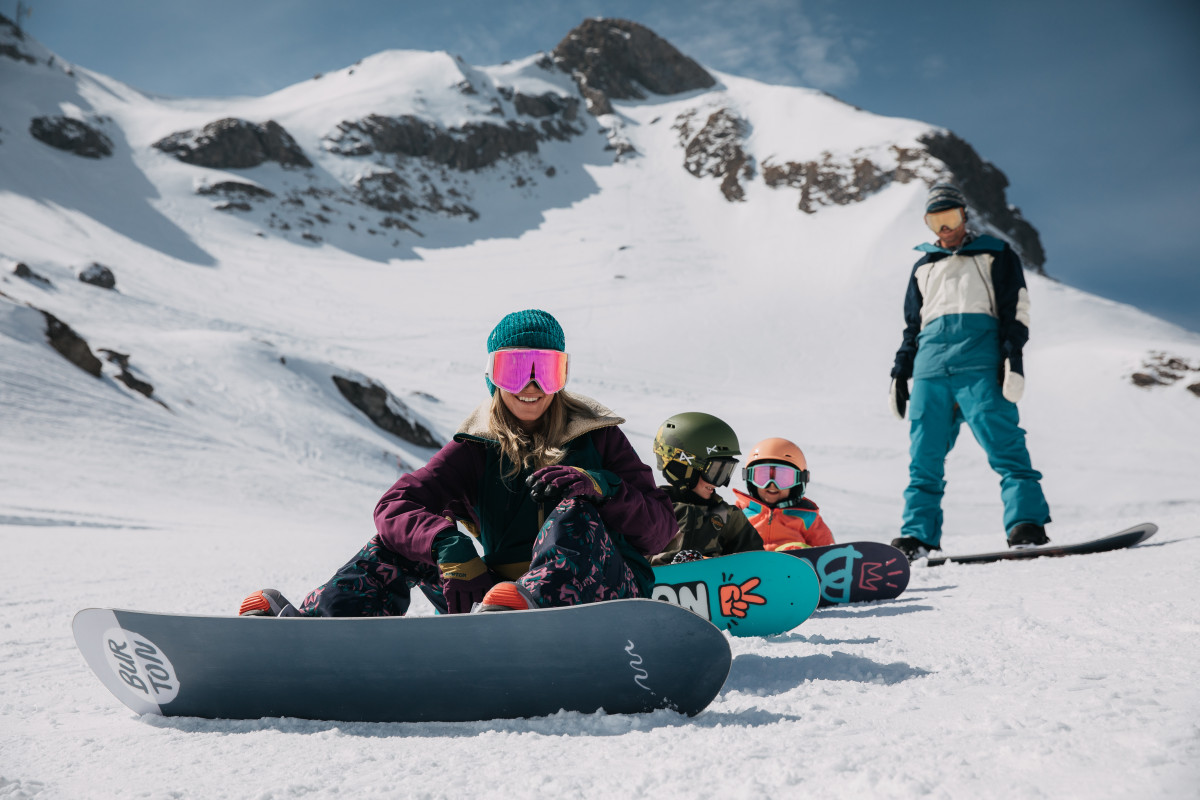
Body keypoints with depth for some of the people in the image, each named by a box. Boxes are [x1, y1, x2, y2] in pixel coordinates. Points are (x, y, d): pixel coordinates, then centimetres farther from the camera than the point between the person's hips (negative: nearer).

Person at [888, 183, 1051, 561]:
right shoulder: (923, 266, 29)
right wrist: (900, 372, 21)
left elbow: (1015, 307, 8)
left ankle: (1027, 524, -19)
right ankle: (918, 536, 0)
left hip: (979, 362, -3)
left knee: (1004, 445, -15)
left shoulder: (994, 254, 19)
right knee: (924, 457, -2)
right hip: (930, 368, 4)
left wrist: (1013, 354, -7)